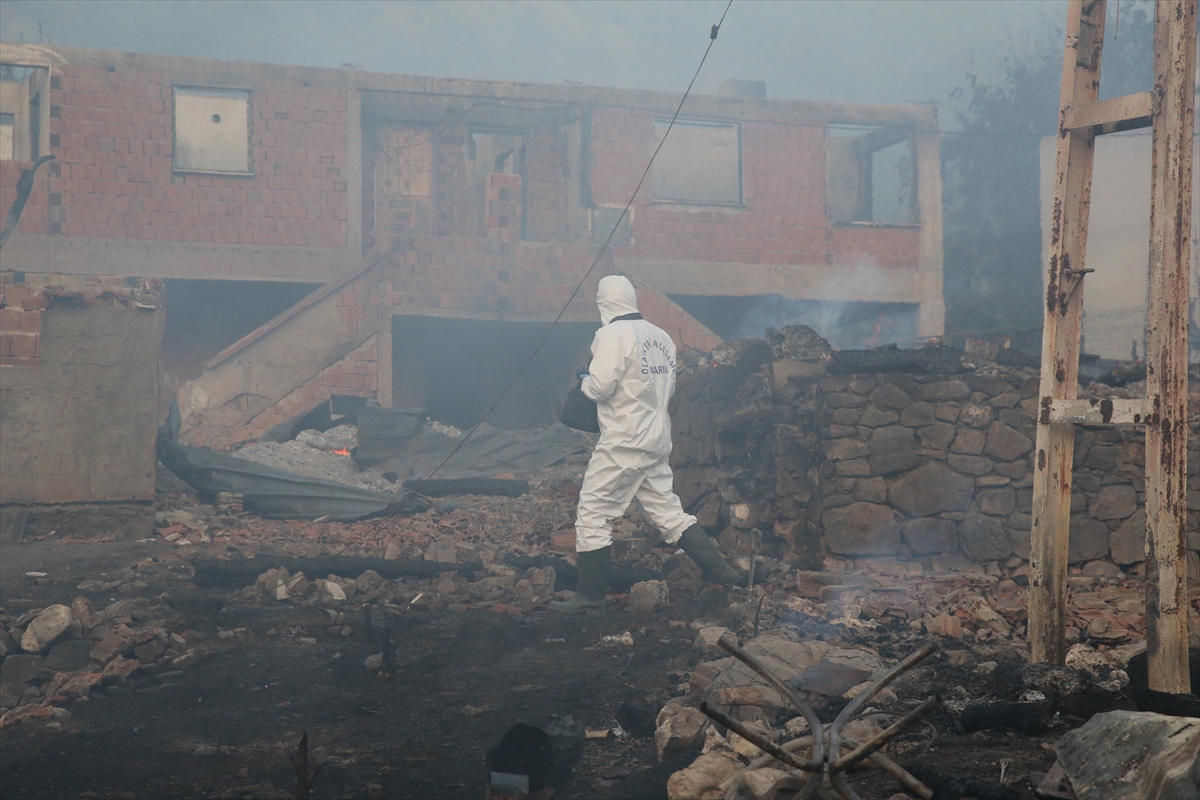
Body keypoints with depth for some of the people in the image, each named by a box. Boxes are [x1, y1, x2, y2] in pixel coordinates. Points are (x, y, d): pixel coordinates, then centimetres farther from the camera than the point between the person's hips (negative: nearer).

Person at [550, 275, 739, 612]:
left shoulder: (612, 334, -14)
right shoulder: (660, 336, 9)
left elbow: (601, 387, -19)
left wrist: (586, 380, 2)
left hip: (623, 442, -7)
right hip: (657, 441, 7)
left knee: (593, 514, 1)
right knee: (668, 511, 16)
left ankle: (590, 594, 3)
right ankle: (721, 571, 14)